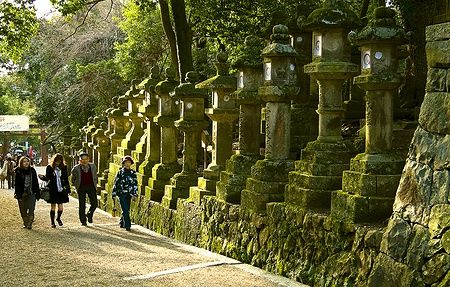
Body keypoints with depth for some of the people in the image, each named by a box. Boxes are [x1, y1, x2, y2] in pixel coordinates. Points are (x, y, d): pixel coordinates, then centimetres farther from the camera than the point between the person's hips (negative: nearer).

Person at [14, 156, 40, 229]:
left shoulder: (32, 170, 4)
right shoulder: (18, 172, -2)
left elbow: (36, 183, 8)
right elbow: (17, 184, -4)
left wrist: (37, 193, 6)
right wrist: (18, 195, -11)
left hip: (31, 193, 1)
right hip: (22, 194, 0)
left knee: (31, 209, -10)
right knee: (23, 210, 8)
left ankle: (29, 224, -6)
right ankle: (25, 223, 22)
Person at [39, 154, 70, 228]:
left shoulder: (63, 167, 6)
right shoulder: (49, 167, 0)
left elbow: (66, 179, 10)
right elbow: (47, 178, 3)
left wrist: (68, 189, 7)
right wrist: (42, 177, -19)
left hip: (61, 190, 2)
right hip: (52, 190, -2)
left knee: (61, 207, 2)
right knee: (53, 206, 3)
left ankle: (58, 218, 30)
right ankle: (52, 222, 16)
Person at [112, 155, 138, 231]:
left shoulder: (133, 173, 8)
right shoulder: (120, 172, 0)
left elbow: (135, 183, 11)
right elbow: (116, 183, 2)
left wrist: (135, 193, 4)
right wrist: (114, 193, 0)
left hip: (129, 194, 4)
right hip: (121, 193, -4)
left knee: (126, 210, 9)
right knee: (125, 210, -11)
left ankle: (122, 223, 28)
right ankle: (127, 225, -12)